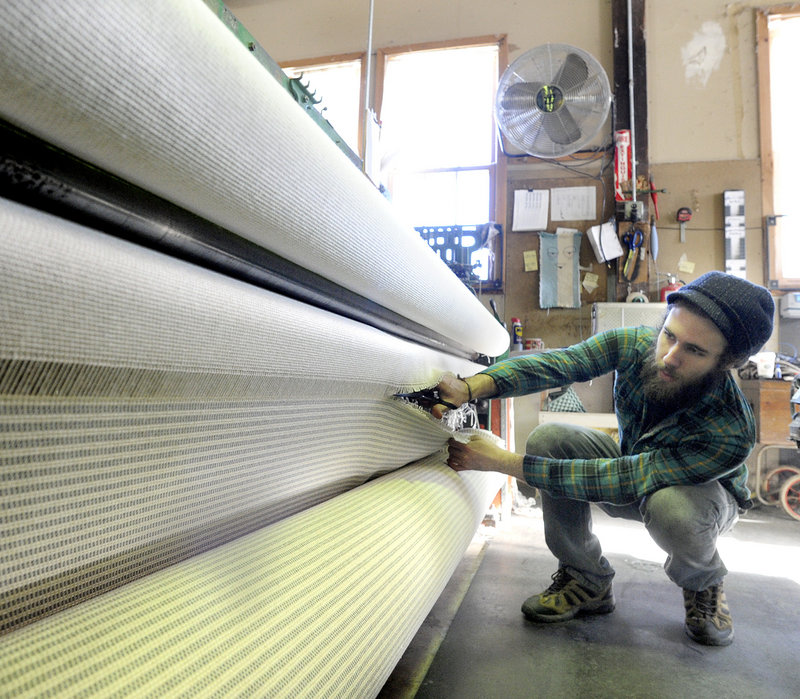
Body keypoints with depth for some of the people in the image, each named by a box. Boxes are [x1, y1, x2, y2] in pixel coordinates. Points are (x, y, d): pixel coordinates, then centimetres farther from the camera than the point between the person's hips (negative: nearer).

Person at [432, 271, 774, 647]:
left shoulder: (731, 434, -39)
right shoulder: (635, 344, -27)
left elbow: (620, 481, -41)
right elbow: (556, 363, -35)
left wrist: (503, 462, -46)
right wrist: (471, 386, -55)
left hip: (702, 490, -3)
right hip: (633, 464, 4)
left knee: (671, 505, -41)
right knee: (549, 438, -24)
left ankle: (703, 587, -1)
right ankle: (587, 581, -6)